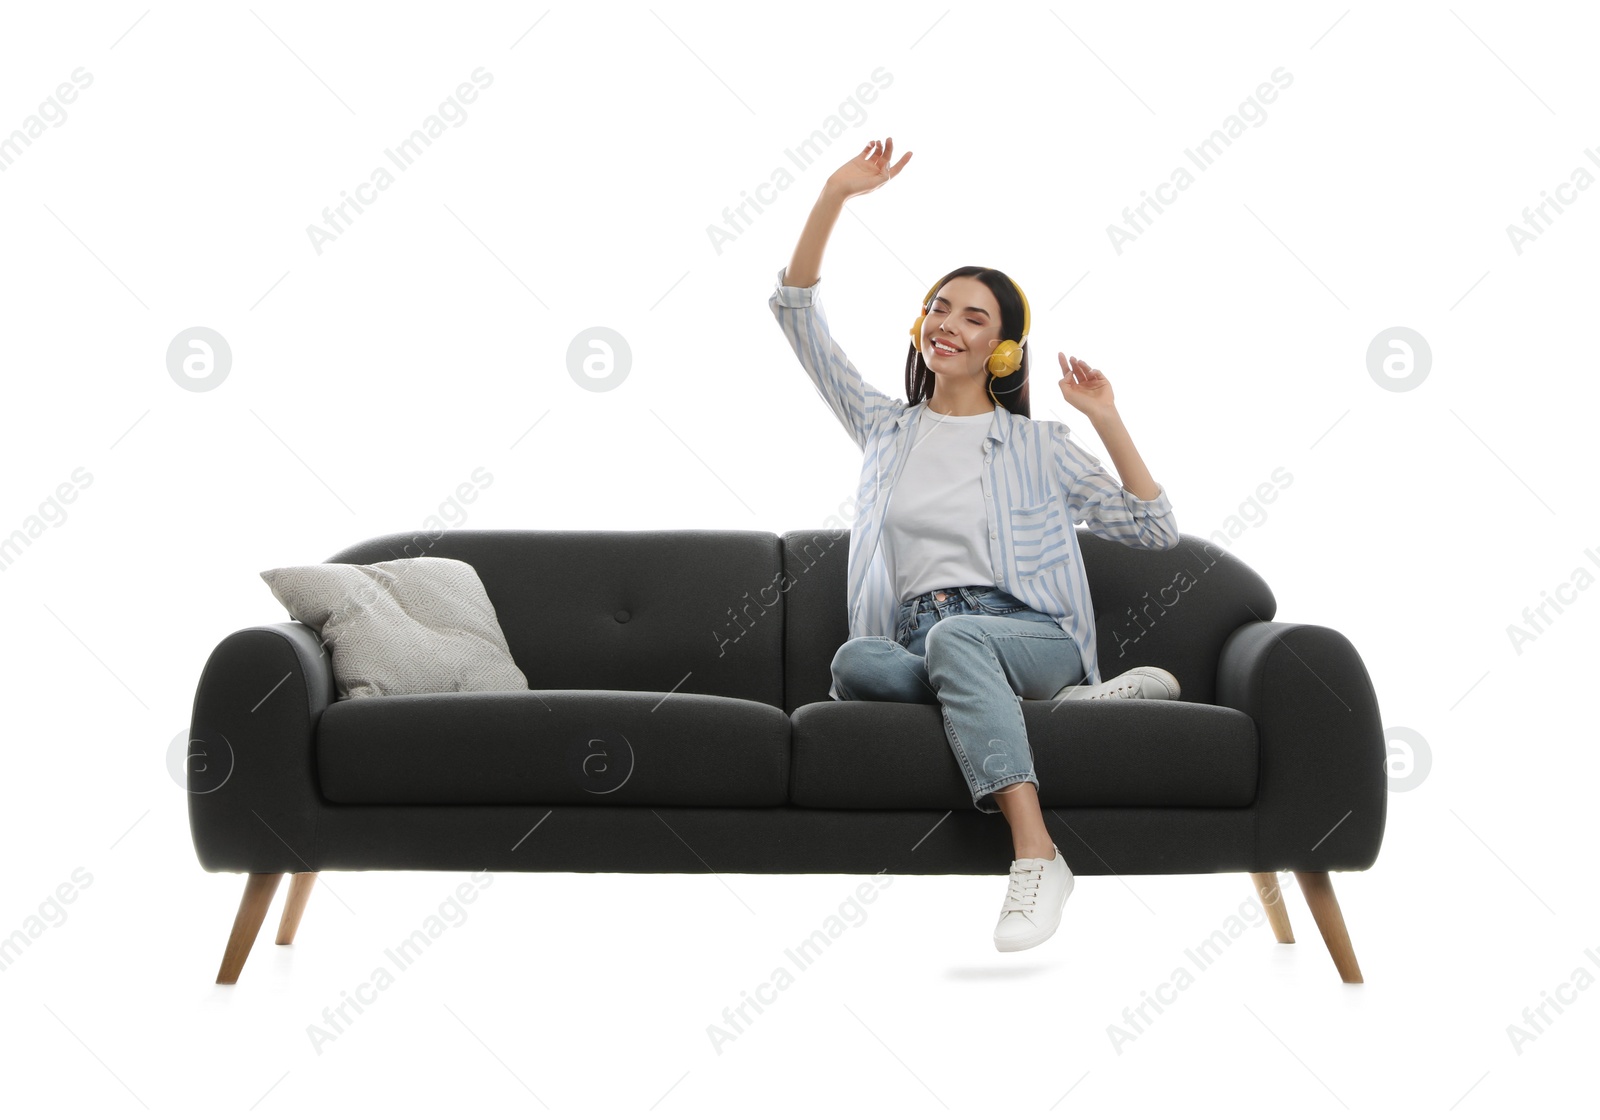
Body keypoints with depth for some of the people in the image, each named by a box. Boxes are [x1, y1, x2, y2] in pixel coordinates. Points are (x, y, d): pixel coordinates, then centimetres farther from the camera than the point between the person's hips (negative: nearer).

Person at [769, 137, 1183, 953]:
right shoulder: (884, 427, 20)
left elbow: (1155, 531, 12)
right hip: (918, 647, 2)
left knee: (954, 636, -39)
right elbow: (795, 312, 16)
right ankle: (1070, 705, -26)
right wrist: (834, 197, 7)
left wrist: (1109, 424, 4)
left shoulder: (1037, 444, 15)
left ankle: (1036, 855, -45)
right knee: (855, 663, -36)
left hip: (1030, 633, -1)